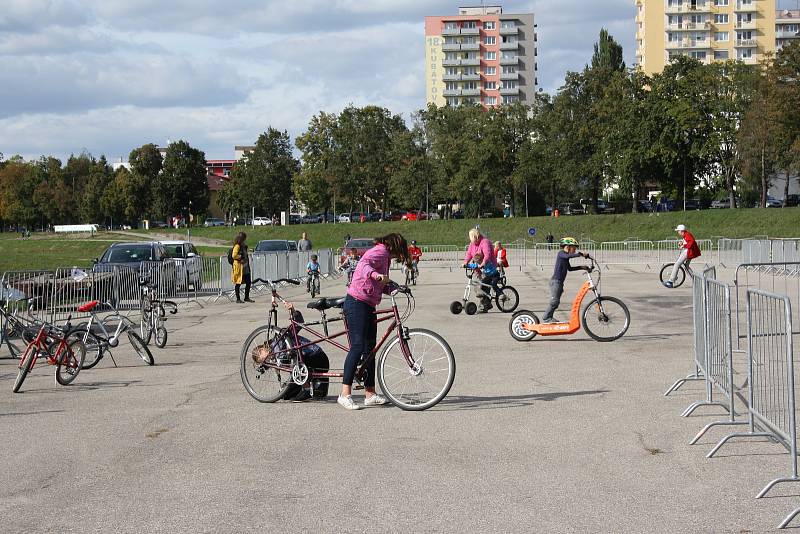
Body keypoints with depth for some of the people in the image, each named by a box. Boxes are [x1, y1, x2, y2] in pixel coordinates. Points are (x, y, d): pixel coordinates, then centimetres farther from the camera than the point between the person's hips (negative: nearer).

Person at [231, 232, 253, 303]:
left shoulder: (243, 246, 17)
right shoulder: (237, 246, -11)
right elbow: (234, 255, -21)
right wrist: (241, 257, -15)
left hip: (245, 267, 9)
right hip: (239, 267, -9)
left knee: (248, 282, 10)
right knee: (238, 283, -1)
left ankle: (247, 297, 21)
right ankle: (238, 299, 5)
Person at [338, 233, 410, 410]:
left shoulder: (383, 256, 25)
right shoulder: (380, 252, -7)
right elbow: (364, 265, -28)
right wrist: (376, 275, -46)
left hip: (368, 306, 11)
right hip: (357, 304, -11)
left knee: (370, 349, 9)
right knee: (357, 346, -15)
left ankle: (370, 394, 13)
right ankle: (345, 394, -16)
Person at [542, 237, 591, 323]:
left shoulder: (566, 257, 19)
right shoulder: (561, 253, -10)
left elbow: (569, 268, 26)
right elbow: (568, 256, -31)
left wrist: (581, 267, 17)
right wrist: (581, 254, -36)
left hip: (559, 282, 10)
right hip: (555, 281, -10)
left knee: (556, 301, 12)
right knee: (554, 301, -11)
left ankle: (549, 317, 21)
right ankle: (546, 318, -5)